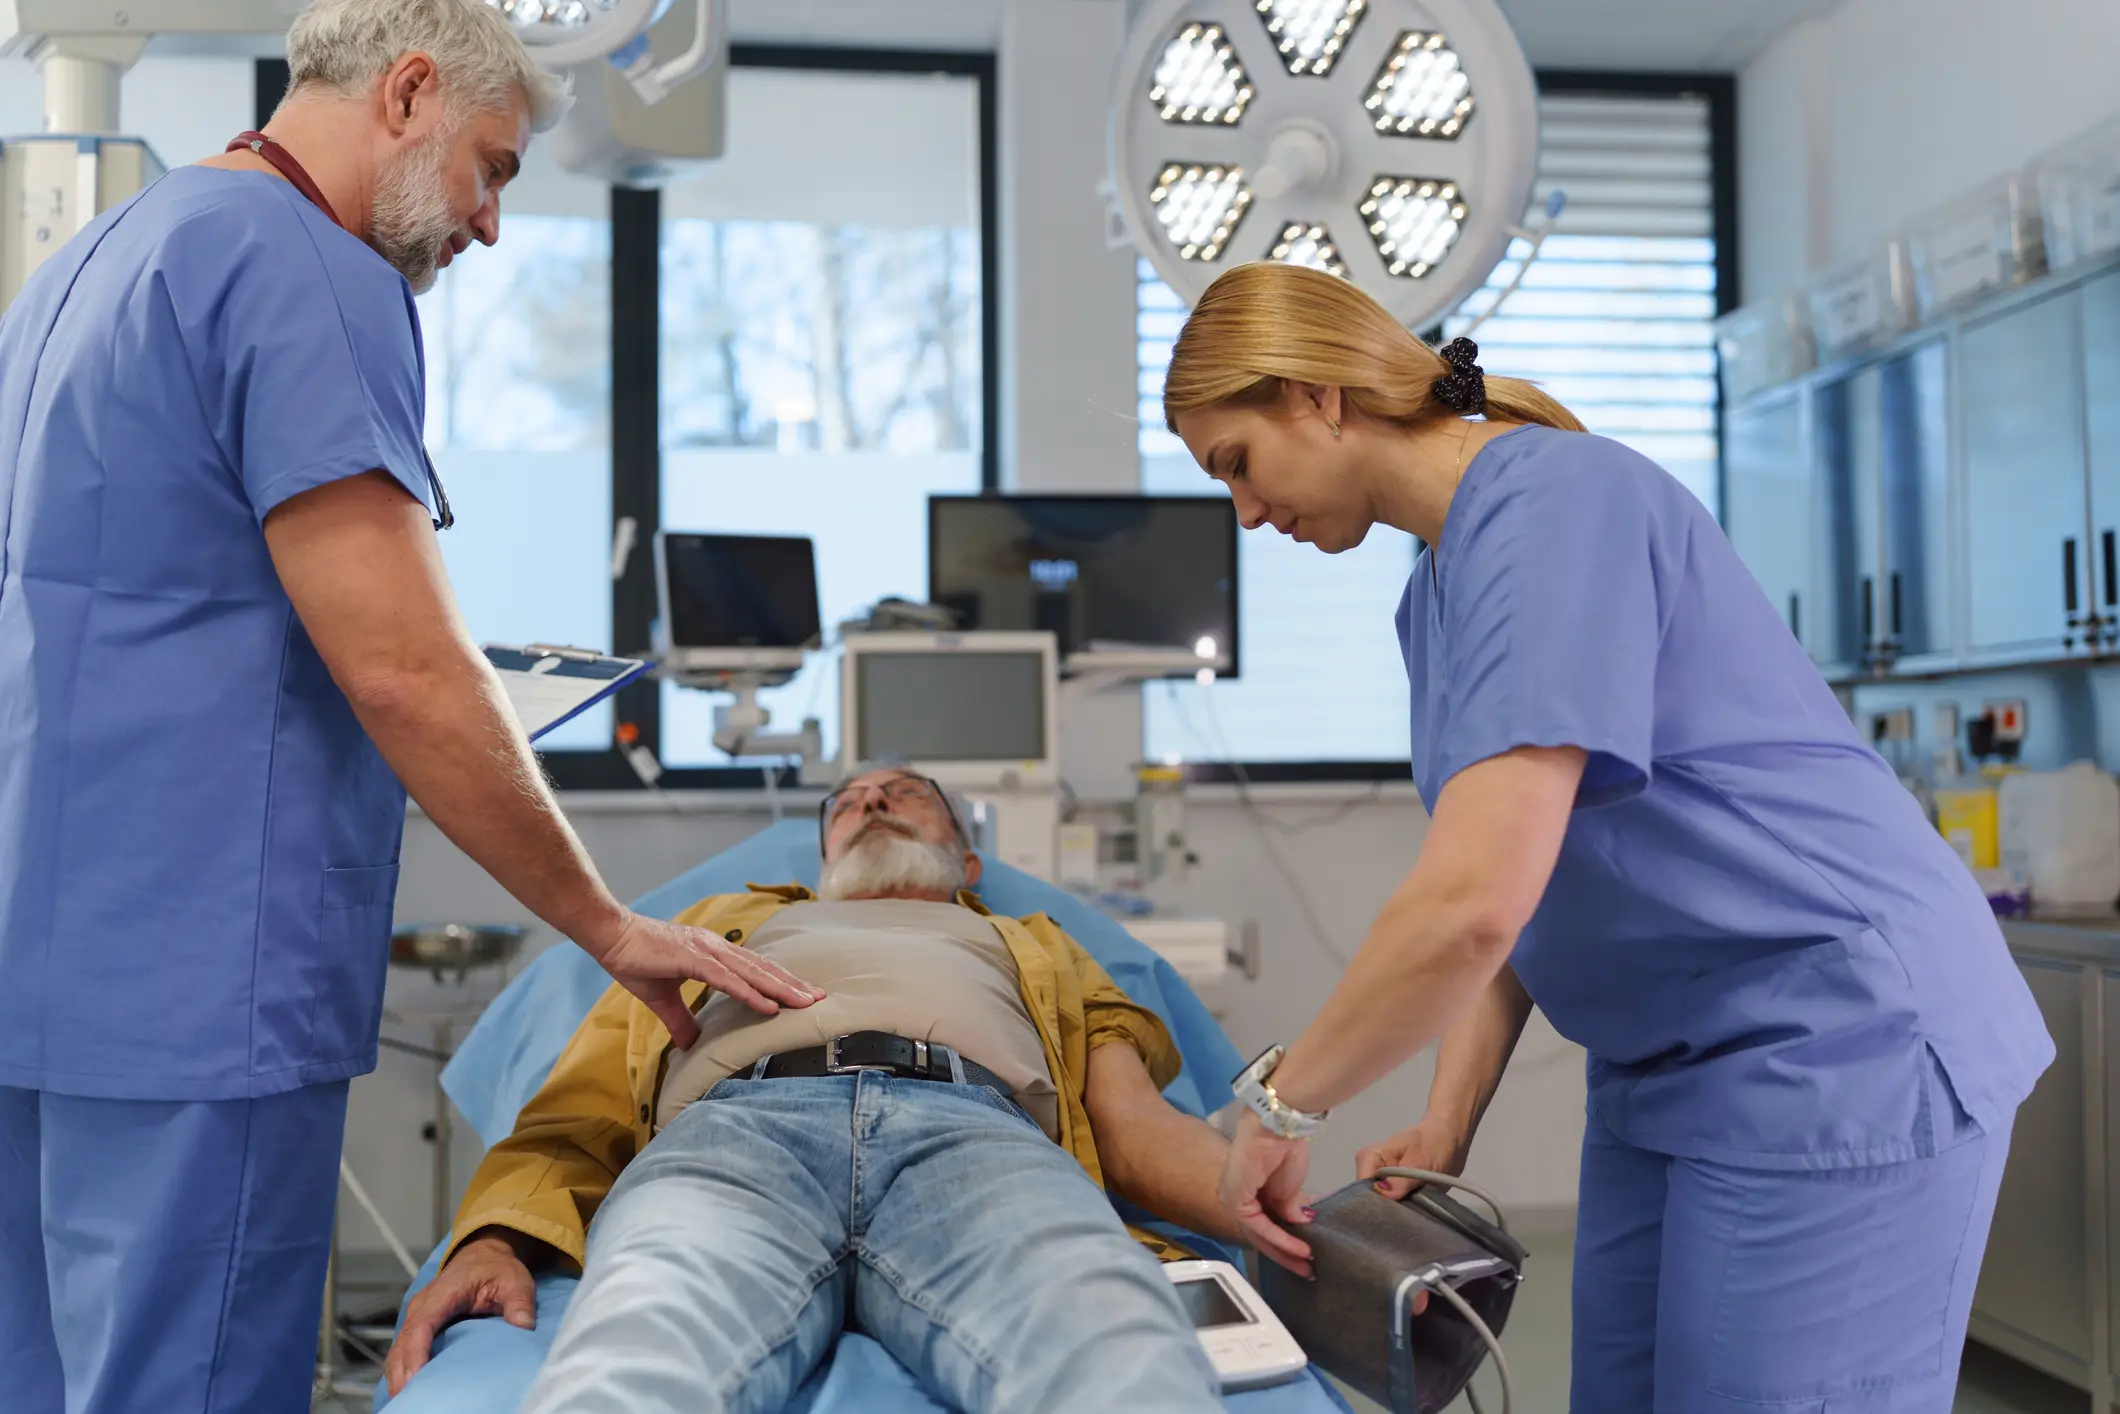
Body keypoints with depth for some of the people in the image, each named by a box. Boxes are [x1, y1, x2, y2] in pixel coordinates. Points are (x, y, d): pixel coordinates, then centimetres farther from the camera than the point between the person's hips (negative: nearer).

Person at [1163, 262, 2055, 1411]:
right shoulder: (1437, 589, 10)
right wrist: (1446, 1127, 0)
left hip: (1839, 1052, -9)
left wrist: (1281, 1101, -18)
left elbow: (1471, 907, -30)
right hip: (1666, 1066, 9)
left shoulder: (1553, 505, -21)